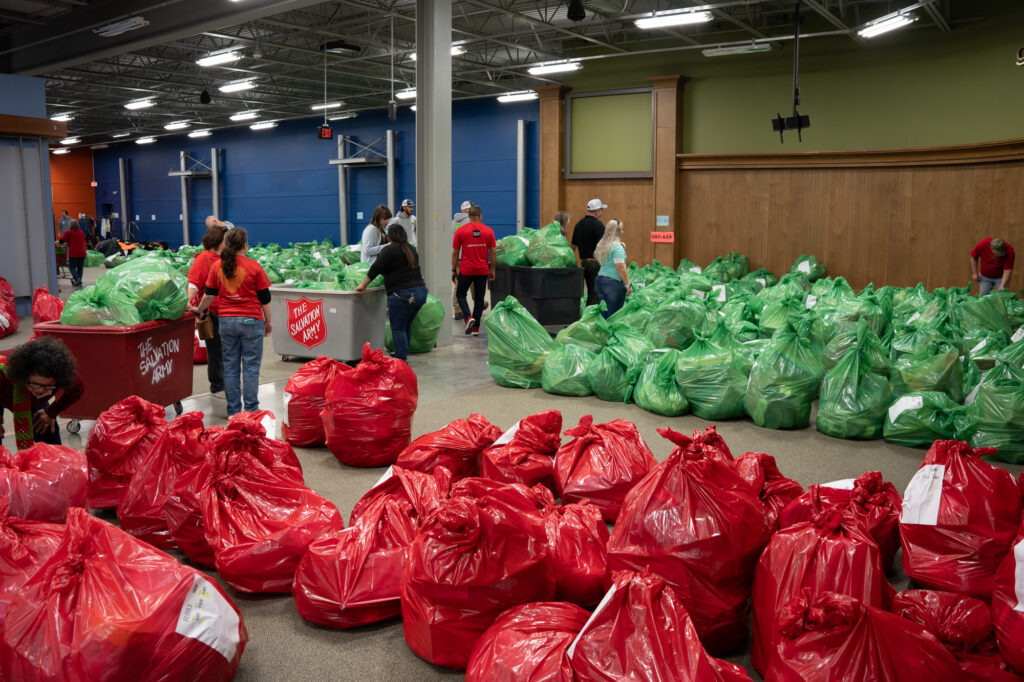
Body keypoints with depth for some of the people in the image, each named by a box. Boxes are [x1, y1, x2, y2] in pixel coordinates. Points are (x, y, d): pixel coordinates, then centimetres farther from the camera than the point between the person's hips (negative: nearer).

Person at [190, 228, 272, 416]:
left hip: (226, 321, 4)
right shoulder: (254, 267, -6)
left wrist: (199, 309, 28)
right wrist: (268, 322, 8)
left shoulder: (217, 267, 3)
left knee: (230, 366, 9)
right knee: (251, 366, 2)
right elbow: (264, 298, -2)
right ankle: (251, 410, 4)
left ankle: (233, 411, 14)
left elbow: (209, 295, 10)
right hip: (251, 321, -4)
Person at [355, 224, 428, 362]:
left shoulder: (390, 249, -6)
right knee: (407, 325, 19)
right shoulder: (411, 249, 19)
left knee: (398, 328, -1)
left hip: (403, 294, -8)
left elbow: (375, 269, -9)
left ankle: (401, 359, -2)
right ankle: (403, 354, 29)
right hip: (421, 290, 8)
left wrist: (363, 285, 0)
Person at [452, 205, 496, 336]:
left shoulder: (460, 231, -3)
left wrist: (453, 270, 7)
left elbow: (455, 253, -1)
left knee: (460, 294, 14)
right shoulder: (488, 231, 0)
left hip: (466, 270, -2)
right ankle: (476, 328, 11)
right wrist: (492, 270, 11)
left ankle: (468, 317, -9)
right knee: (479, 298, 10)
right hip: (482, 271, 2)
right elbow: (493, 252, 1)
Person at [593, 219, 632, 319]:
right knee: (613, 315, -3)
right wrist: (628, 284, -13)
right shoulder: (617, 247, -13)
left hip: (599, 280, 8)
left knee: (603, 312, 10)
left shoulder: (601, 245, 11)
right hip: (614, 282, -8)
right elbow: (620, 267, -18)